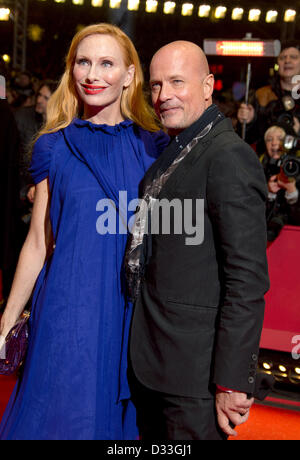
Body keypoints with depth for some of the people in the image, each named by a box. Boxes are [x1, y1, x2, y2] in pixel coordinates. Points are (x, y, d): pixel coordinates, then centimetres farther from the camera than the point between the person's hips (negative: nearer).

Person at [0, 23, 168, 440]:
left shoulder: (156, 147, 1)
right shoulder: (55, 148, 0)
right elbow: (38, 242, 3)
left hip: (135, 309, 1)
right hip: (70, 307, -1)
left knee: (124, 417, 14)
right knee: (64, 413, 7)